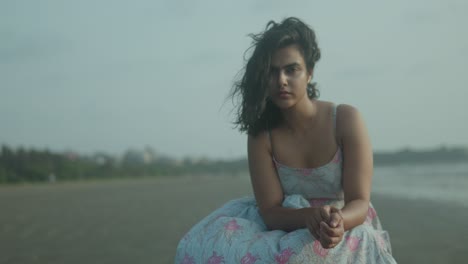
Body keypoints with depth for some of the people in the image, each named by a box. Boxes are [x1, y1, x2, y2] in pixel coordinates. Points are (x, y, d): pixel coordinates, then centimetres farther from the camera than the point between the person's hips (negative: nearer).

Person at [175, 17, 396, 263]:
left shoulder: (346, 119, -11)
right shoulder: (261, 135, -7)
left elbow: (359, 202, -16)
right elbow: (271, 212, -14)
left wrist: (339, 222, -40)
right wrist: (310, 216, -36)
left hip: (346, 229, -2)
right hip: (288, 230, 3)